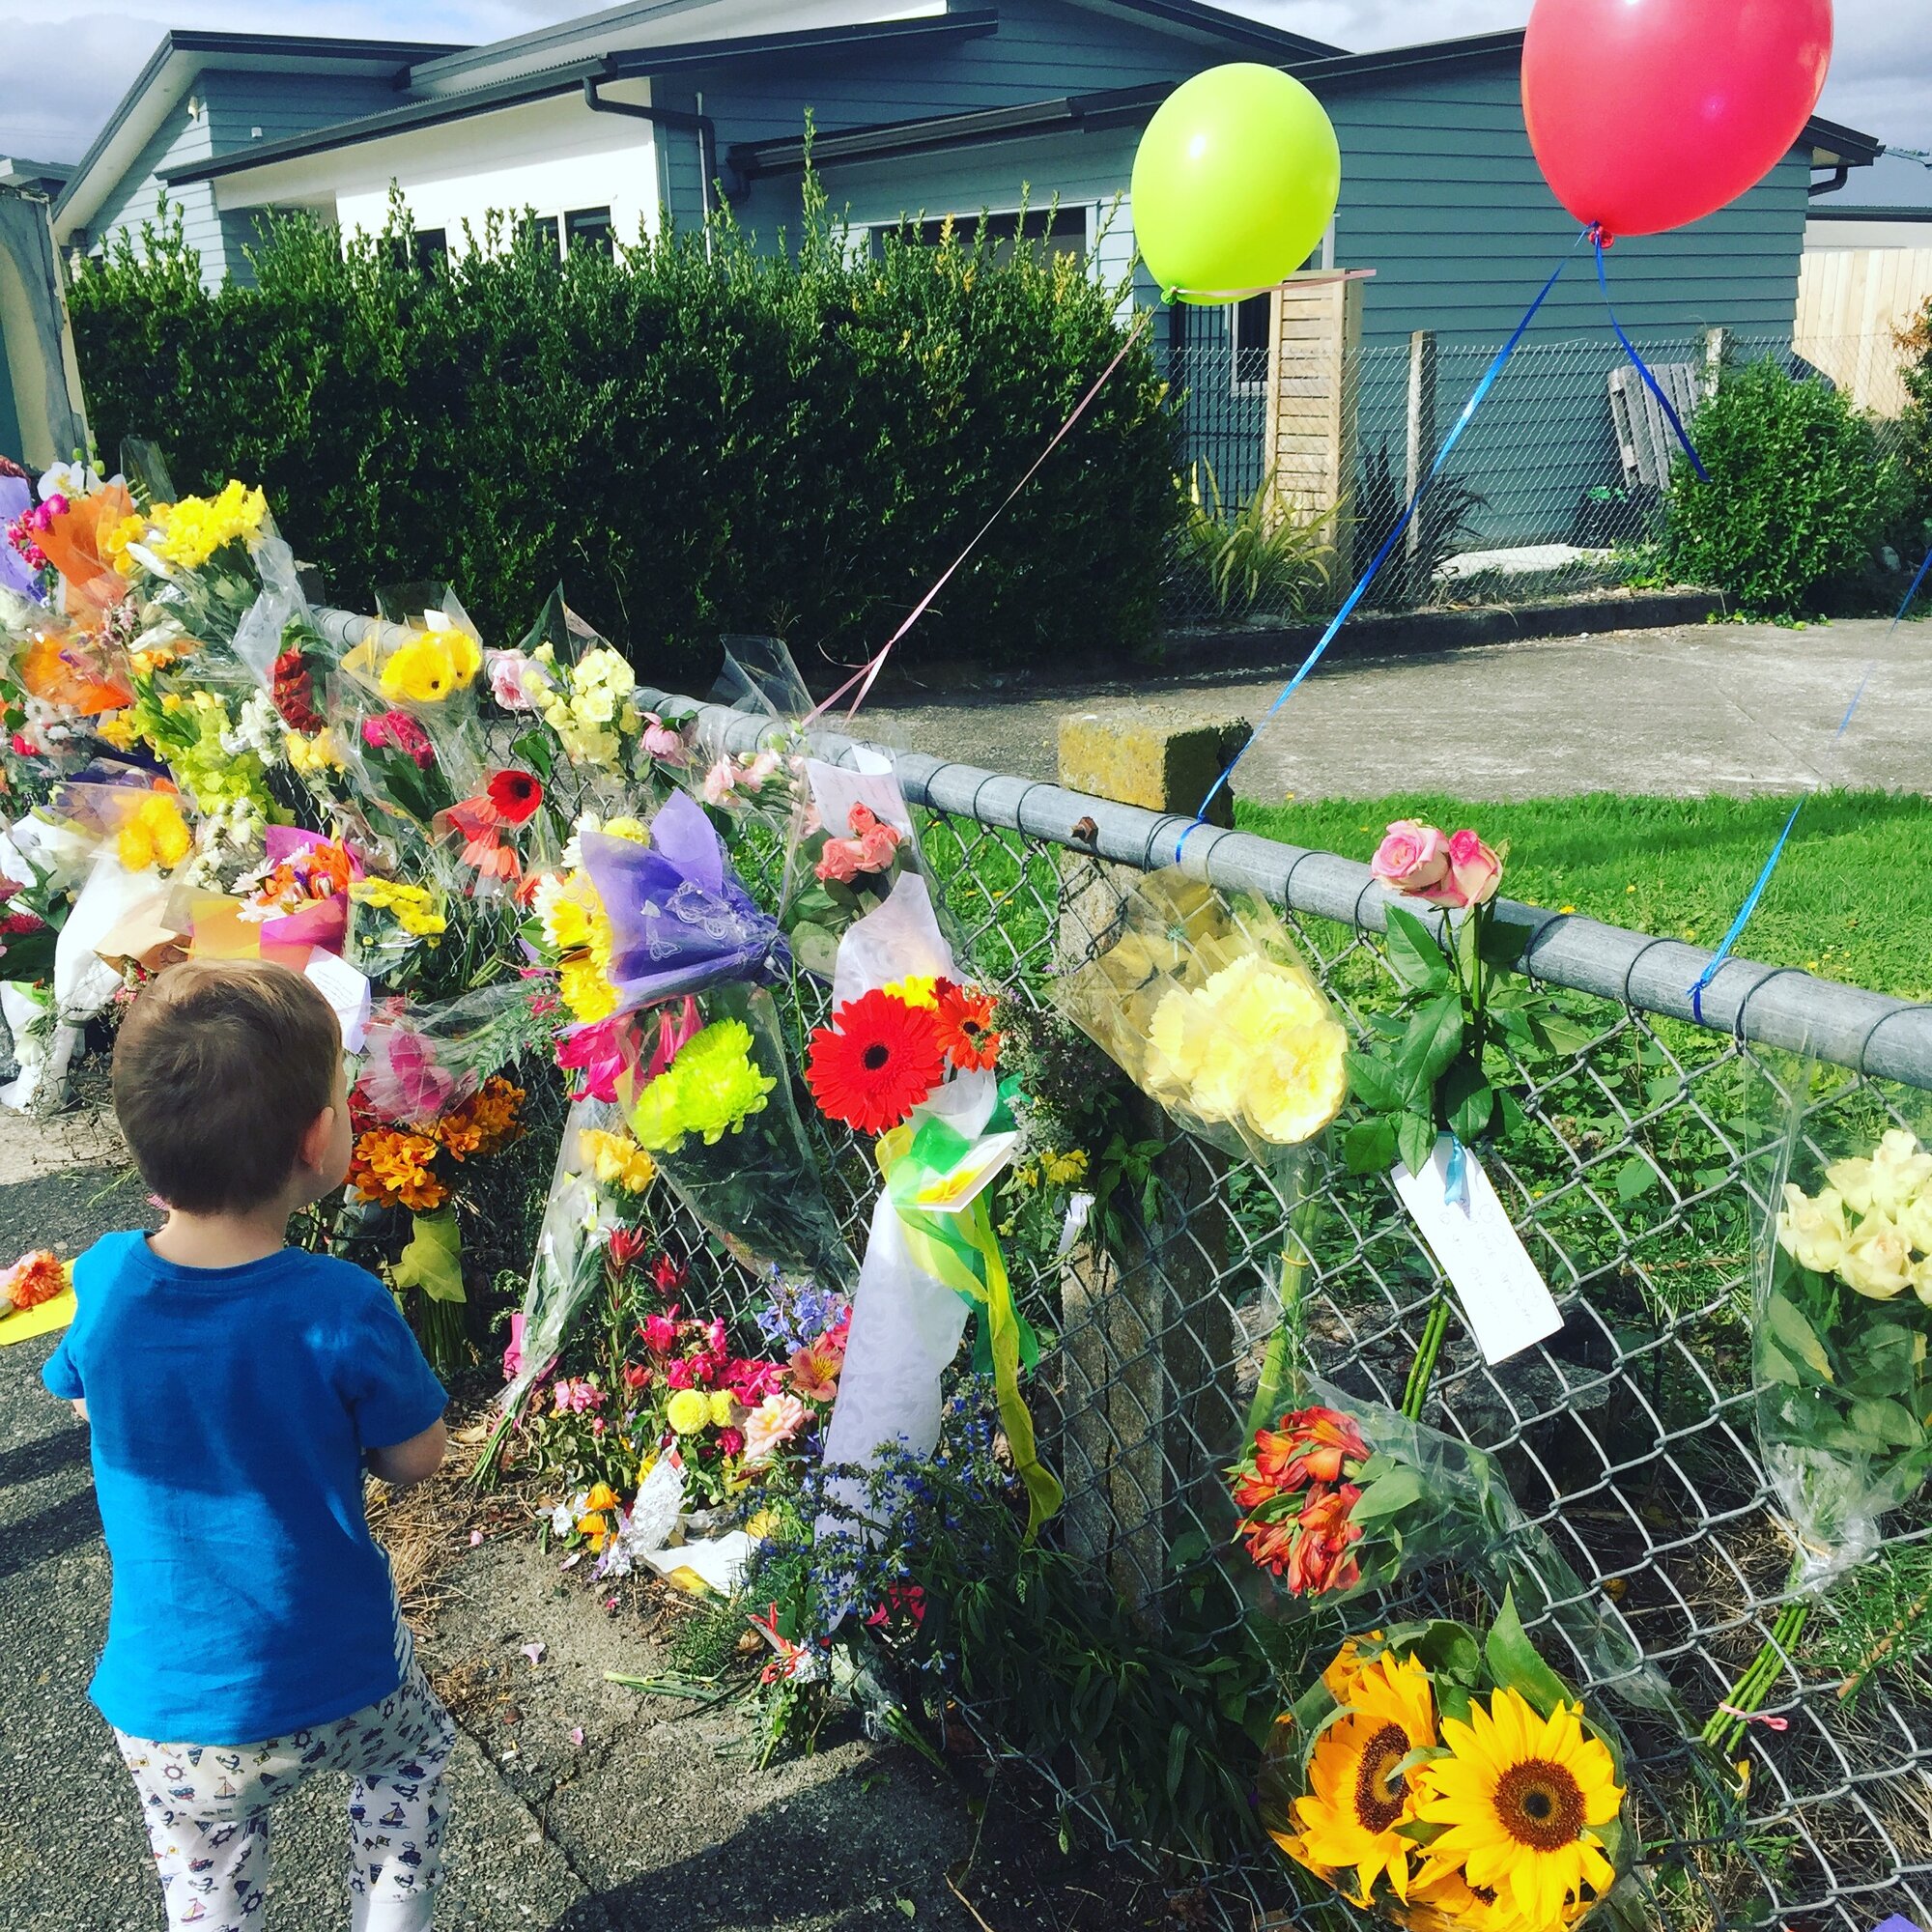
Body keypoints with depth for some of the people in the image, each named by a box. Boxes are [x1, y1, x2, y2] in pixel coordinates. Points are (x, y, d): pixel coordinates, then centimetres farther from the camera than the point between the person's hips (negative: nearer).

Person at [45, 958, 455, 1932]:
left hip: (165, 1714, 3)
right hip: (335, 1687, -2)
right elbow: (414, 1458, -10)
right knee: (411, 1752, 32)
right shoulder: (342, 1310, -26)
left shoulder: (102, 1282, -16)